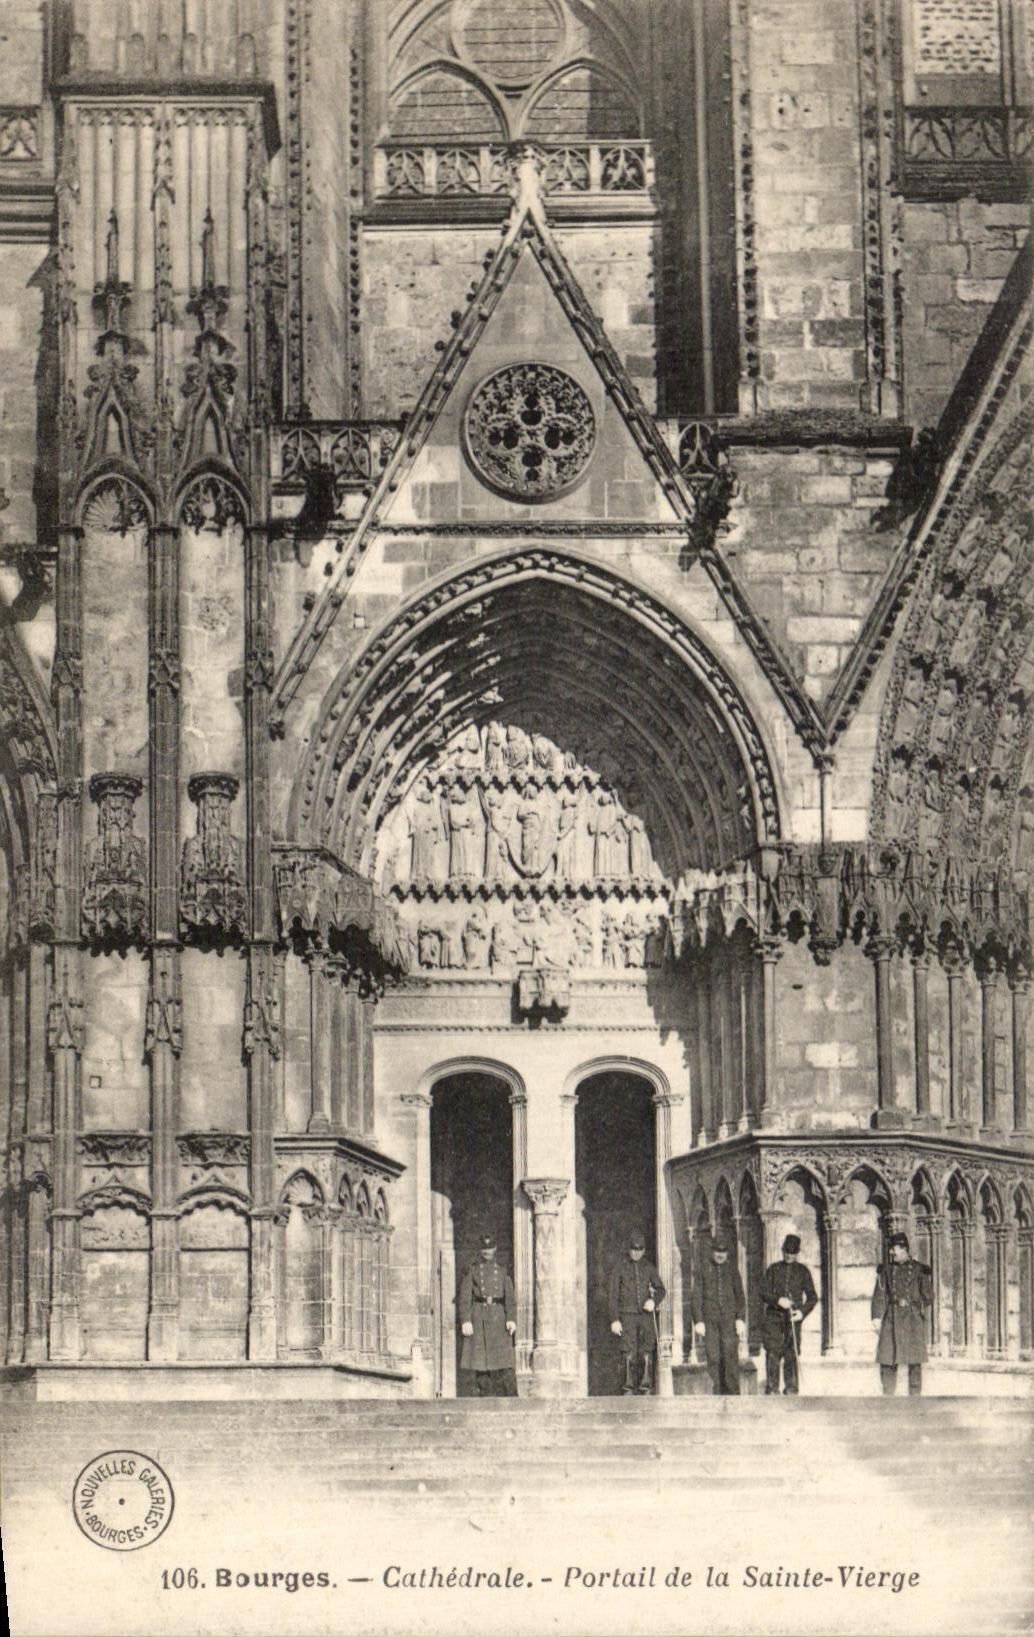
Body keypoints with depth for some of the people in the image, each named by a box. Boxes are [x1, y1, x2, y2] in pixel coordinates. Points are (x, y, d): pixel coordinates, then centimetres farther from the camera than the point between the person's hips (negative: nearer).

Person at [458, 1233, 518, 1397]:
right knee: (480, 1361, -2)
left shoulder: (502, 1272, 13)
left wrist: (511, 1319, -10)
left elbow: (510, 1298, 5)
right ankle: (486, 1397, 4)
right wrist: (465, 1320, -12)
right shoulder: (472, 1270, 8)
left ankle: (510, 1397, -10)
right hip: (478, 1321, 0)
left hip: (498, 1319, 0)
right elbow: (464, 1297, 1)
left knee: (505, 1364, -8)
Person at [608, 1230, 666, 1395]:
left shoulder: (649, 1267, 12)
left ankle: (646, 1384, 1)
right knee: (629, 1352, -7)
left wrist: (653, 1301, -7)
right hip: (627, 1314, -2)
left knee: (647, 1352, -4)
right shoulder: (619, 1267, 3)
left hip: (646, 1314, 2)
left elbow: (661, 1290, 16)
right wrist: (614, 1320, -6)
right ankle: (629, 1384, -3)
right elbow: (613, 1294, 1)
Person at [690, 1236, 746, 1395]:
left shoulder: (732, 1268, 10)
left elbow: (740, 1295, 12)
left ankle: (733, 1391, -7)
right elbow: (696, 1296, 5)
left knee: (731, 1354, -10)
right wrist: (698, 1321, -2)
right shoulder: (703, 1268, 5)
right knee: (713, 1356, -2)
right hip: (709, 1319, 0)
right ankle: (717, 1390, 4)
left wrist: (740, 1319, 2)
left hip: (729, 1318, 0)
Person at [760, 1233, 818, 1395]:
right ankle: (772, 1390, -7)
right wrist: (778, 1300, -11)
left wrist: (802, 1312, -7)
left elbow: (812, 1297, 10)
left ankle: (791, 1391, 2)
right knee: (773, 1353, -9)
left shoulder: (802, 1271, 11)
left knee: (792, 1355, -3)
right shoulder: (773, 1269, 12)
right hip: (774, 1316, 0)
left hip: (793, 1318, 0)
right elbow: (764, 1293, 8)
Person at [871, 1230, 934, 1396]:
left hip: (913, 1319, -1)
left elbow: (928, 1296, 8)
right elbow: (879, 1295, 7)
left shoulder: (919, 1270, 5)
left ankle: (914, 1396, 3)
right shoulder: (886, 1269, 10)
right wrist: (877, 1317, -2)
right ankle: (888, 1393, 4)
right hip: (891, 1320, 1)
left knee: (914, 1361, -2)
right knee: (887, 1360, -3)